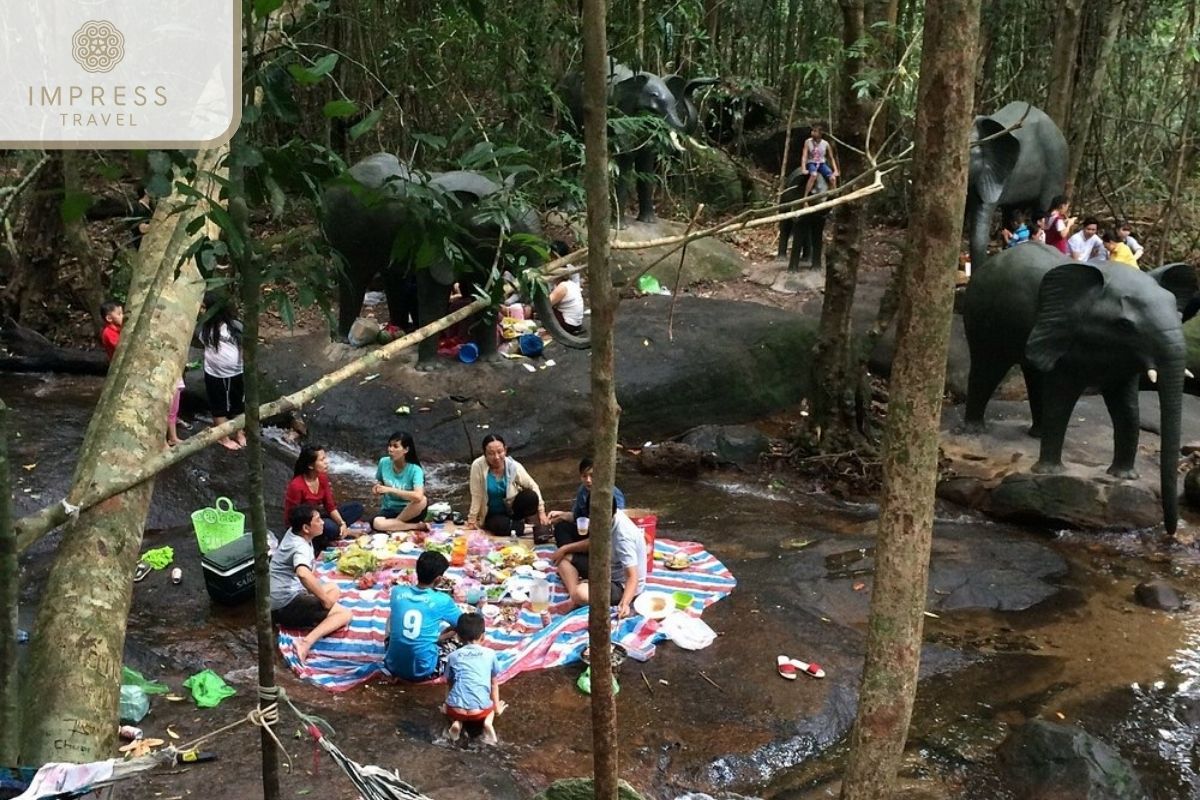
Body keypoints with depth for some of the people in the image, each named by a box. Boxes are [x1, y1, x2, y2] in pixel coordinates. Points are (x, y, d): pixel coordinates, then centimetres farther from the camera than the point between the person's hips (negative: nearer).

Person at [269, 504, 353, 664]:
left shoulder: (292, 533, 7)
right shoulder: (301, 547, -22)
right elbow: (303, 574, -44)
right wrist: (325, 599, -32)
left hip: (278, 598, 10)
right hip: (286, 605, -10)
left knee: (334, 588, 25)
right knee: (344, 613, -14)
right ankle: (307, 642, -33)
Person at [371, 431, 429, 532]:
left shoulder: (415, 470, -19)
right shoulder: (383, 462, -7)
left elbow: (418, 496, -37)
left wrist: (390, 489, -32)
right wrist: (377, 489, -12)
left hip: (408, 511, -2)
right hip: (389, 510, 2)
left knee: (422, 501, -36)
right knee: (376, 523, -34)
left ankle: (393, 524, -14)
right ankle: (417, 526, -17)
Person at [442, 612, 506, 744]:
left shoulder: (453, 656, 12)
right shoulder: (490, 654, 11)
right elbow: (494, 684, 19)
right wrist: (497, 708, 32)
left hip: (457, 709, 1)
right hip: (481, 710, -1)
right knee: (490, 706, 34)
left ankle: (456, 723, 4)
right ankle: (488, 722, 2)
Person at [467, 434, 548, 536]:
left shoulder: (513, 466, -17)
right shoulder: (478, 466, -24)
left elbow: (533, 486, -8)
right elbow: (476, 496, -16)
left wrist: (541, 512, -14)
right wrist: (472, 520, -10)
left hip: (512, 508, 2)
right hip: (492, 513, -2)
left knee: (531, 496, -28)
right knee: (502, 526, -35)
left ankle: (515, 520, 0)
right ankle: (518, 524, 0)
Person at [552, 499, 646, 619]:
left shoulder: (624, 536, -32)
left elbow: (633, 577, -35)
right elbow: (592, 543, 13)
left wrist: (625, 603, -52)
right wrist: (565, 549, 4)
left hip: (623, 586, -9)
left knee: (580, 594, -35)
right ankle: (573, 591, -12)